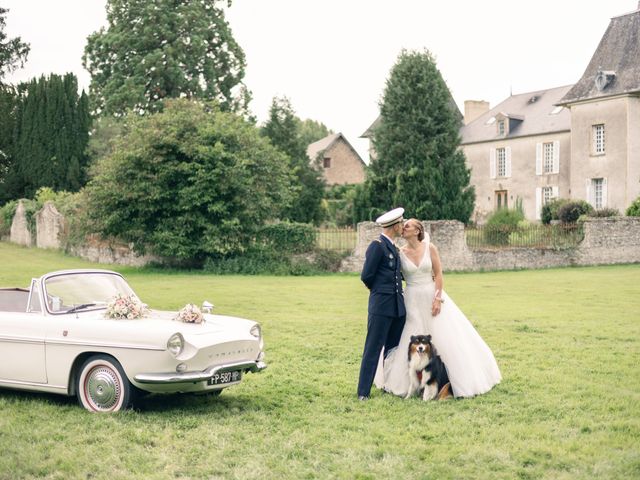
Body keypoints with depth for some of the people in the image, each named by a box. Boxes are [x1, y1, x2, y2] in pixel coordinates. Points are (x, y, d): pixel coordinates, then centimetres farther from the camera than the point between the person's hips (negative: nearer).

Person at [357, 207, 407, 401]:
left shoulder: (392, 247, 15)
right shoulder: (377, 245, -11)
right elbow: (366, 276, -12)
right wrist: (379, 290, 4)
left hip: (397, 305, 8)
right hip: (382, 305, -8)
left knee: (393, 348, 12)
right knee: (373, 349, -6)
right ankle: (363, 392, -2)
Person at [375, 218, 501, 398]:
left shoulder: (430, 248, -4)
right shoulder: (400, 253, -2)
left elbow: (438, 274, -4)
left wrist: (438, 298, -11)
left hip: (433, 297, -1)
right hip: (412, 301, 1)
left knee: (446, 338, 0)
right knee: (410, 341, 3)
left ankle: (459, 380, 12)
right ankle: (406, 382, 18)